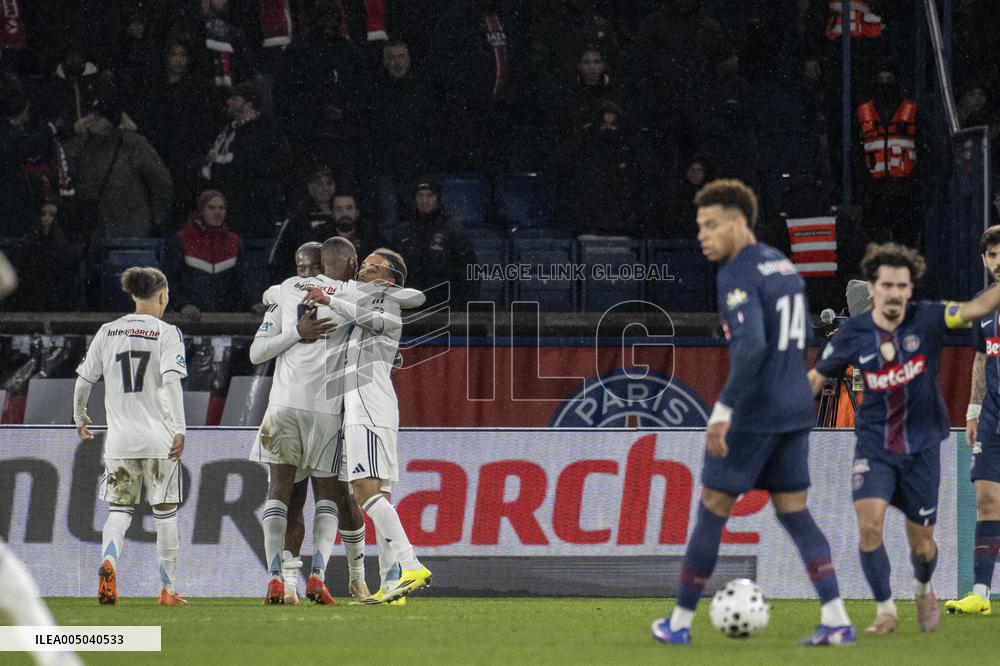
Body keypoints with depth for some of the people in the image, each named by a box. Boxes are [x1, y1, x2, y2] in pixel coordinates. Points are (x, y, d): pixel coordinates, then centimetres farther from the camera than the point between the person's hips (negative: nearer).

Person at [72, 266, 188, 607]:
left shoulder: (108, 332, 8)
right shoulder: (166, 333, -3)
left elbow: (84, 380, 11)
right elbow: (171, 381, -16)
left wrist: (80, 418, 28)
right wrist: (179, 429, -19)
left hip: (120, 438, 3)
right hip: (159, 438, -3)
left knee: (118, 508, 6)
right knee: (165, 511, 8)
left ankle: (108, 561, -24)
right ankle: (167, 588, 11)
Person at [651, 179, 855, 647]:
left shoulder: (738, 276, -16)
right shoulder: (784, 266, 12)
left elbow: (751, 346, -29)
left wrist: (721, 413, -26)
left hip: (752, 415, -8)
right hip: (796, 410, 8)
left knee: (712, 509, 5)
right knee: (794, 514, 10)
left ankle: (680, 621, 14)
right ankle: (836, 621, -2)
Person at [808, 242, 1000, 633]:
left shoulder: (926, 319, -10)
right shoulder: (853, 334, -6)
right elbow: (815, 378, 5)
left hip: (921, 446, 0)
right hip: (874, 444, 0)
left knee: (921, 544, 6)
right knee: (869, 523, -20)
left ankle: (923, 589, 42)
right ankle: (885, 611, -2)